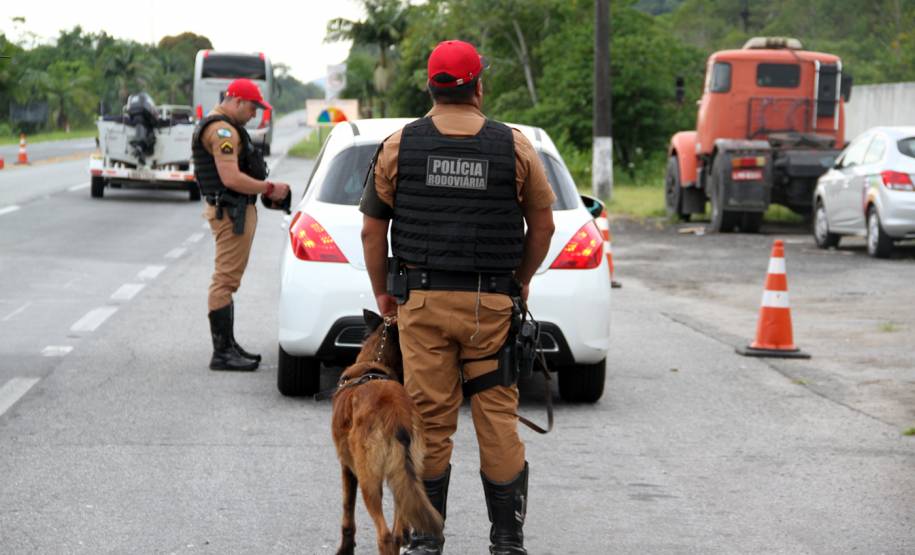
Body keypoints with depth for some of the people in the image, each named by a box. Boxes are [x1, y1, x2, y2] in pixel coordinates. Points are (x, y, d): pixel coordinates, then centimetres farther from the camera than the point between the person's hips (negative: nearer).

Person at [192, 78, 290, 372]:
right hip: (231, 212, -12)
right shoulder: (223, 130, -17)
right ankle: (222, 353, -8)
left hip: (234, 209, 12)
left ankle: (228, 345, 25)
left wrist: (264, 189, 12)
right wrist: (269, 188, -15)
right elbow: (232, 178, -25)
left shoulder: (219, 127, 18)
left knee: (227, 280, 17)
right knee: (226, 280, -9)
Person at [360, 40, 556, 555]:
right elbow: (543, 224, 6)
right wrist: (521, 281, 21)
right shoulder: (514, 146, 1)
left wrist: (383, 292, 16)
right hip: (492, 301, 0)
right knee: (498, 418, 5)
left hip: (421, 298, 0)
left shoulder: (399, 145, 1)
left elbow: (373, 229, 4)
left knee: (429, 420, 4)